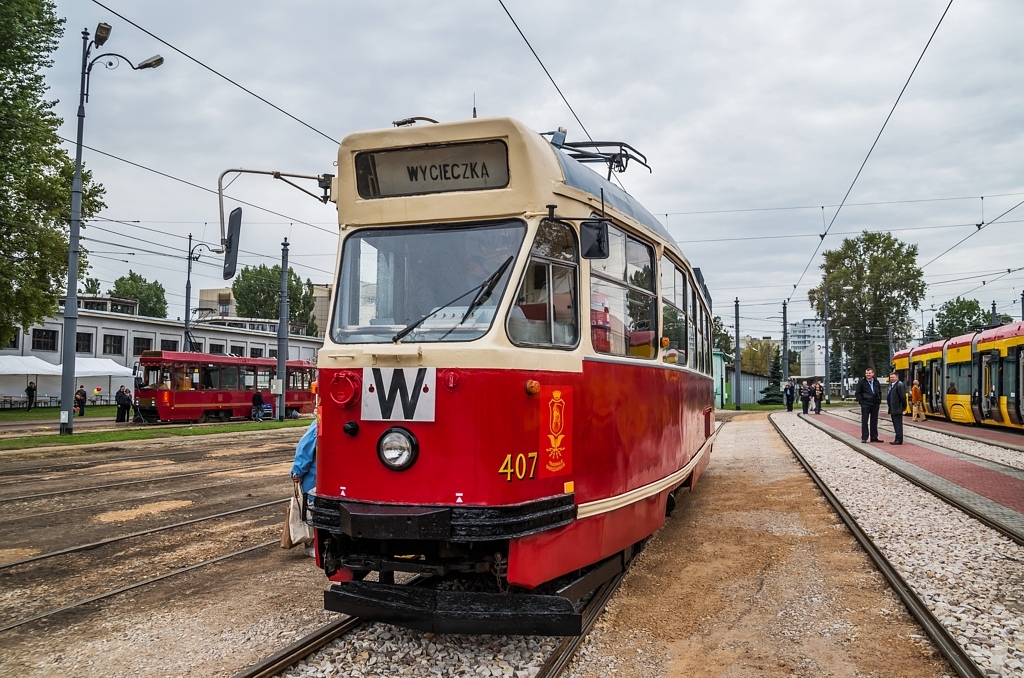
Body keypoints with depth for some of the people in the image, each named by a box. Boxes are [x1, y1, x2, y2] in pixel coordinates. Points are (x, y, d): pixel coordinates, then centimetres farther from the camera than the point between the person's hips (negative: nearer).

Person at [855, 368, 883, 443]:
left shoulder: (876, 382, 10)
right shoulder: (861, 382, -2)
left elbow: (880, 392, 21)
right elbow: (857, 393, -2)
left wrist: (879, 400, 9)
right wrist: (861, 402, -10)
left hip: (875, 404, 4)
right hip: (865, 404, -4)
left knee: (874, 421, 9)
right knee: (864, 421, -3)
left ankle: (874, 437, 16)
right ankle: (864, 438, 0)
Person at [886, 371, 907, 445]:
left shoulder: (900, 385, -15)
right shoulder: (891, 385, 15)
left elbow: (903, 397, -18)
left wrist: (903, 406, -13)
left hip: (897, 409, -10)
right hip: (893, 409, 10)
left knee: (898, 424, -6)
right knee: (896, 425, 16)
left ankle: (899, 440, -3)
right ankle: (897, 439, 23)